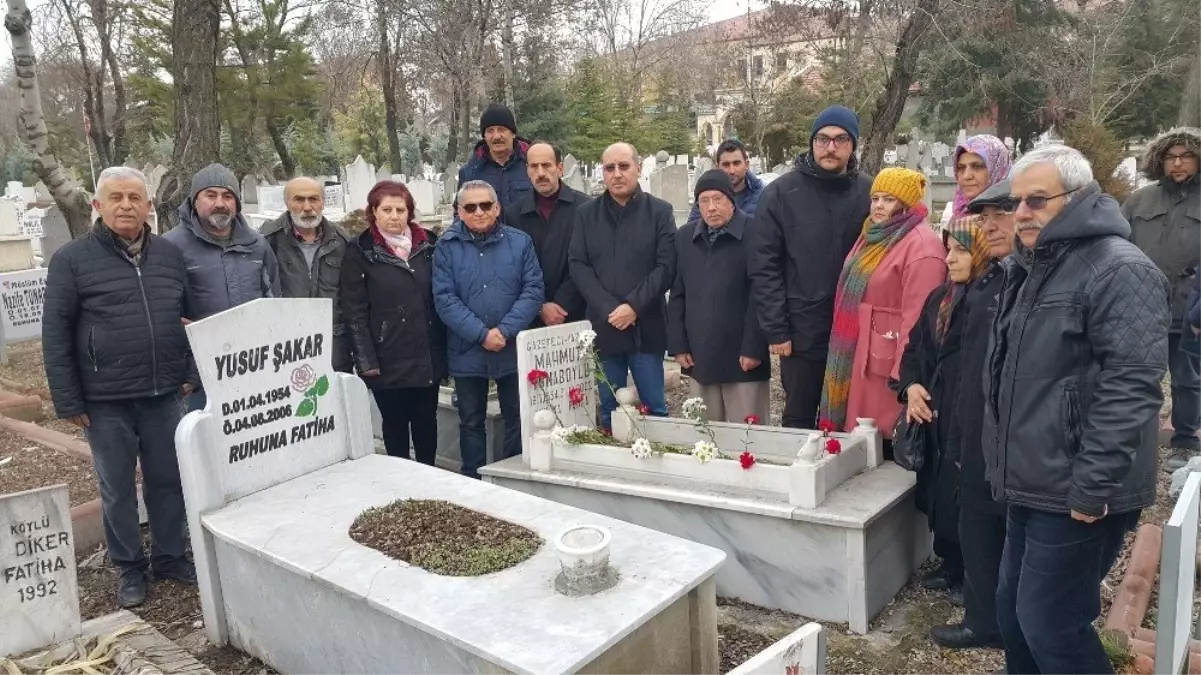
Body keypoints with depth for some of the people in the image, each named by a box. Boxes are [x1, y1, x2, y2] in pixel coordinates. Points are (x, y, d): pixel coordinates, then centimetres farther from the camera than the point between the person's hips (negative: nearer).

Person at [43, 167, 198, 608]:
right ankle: (129, 567, 25)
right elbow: (55, 335, -4)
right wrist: (69, 401, -6)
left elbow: (190, 318, 13)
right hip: (105, 400, -3)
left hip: (163, 394, 3)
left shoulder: (171, 254, 6)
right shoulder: (72, 259, -4)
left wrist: (191, 373, 6)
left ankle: (170, 556, 29)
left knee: (168, 480, 12)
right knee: (118, 488, 10)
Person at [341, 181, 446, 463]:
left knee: (426, 420, 12)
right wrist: (366, 360, -12)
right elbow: (354, 311, -6)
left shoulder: (428, 244, 8)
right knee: (395, 424, 8)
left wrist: (445, 348, 5)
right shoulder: (360, 250, -2)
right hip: (388, 360, -3)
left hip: (428, 356, 3)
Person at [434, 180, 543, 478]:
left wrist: (505, 331, -16)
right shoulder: (447, 247, 0)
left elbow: (533, 289, -5)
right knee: (471, 422, 12)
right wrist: (482, 334, -17)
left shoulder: (520, 241, 2)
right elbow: (444, 298, -8)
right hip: (467, 352, 0)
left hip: (514, 350, 0)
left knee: (518, 419, 9)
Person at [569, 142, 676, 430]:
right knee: (608, 410, 10)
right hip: (603, 327, 2)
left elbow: (666, 266, -6)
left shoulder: (660, 211, 2)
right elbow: (578, 266, 0)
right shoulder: (587, 214, 8)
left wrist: (634, 306, -15)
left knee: (654, 407, 5)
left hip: (646, 327, -2)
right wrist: (608, 309, -11)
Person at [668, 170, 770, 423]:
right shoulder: (685, 237, 10)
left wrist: (753, 348, -14)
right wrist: (678, 345, 6)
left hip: (743, 357, -5)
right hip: (699, 357, 5)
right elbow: (677, 295, 11)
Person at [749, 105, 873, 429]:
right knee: (799, 422, 11)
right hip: (802, 334, -1)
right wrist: (776, 329, -9)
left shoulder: (869, 192, 2)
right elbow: (763, 266, -5)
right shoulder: (781, 193, -3)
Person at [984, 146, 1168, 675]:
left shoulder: (1118, 269, -15)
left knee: (1050, 624, -2)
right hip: (1034, 482, 9)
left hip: (1075, 493, -9)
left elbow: (1130, 385, -22)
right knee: (1013, 612, 17)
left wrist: (1093, 485, -23)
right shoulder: (1029, 268, 15)